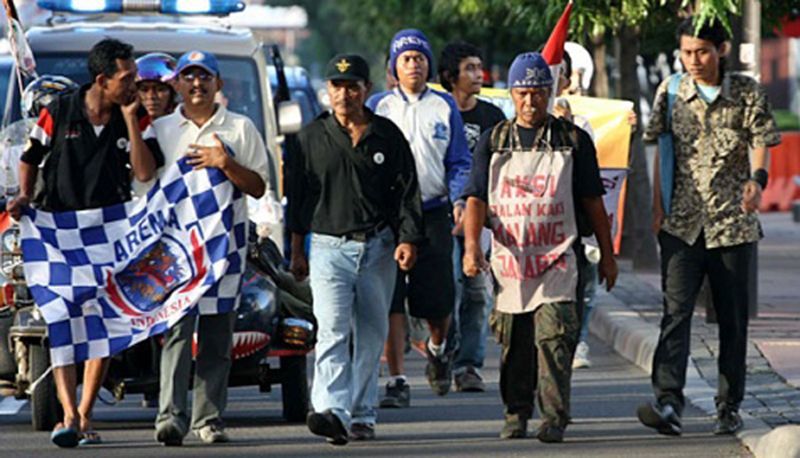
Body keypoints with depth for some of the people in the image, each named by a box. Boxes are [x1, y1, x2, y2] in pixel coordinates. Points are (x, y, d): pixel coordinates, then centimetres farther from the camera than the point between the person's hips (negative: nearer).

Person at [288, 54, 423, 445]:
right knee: (333, 330, -16)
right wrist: (296, 249, 7)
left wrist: (408, 239, -6)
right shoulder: (312, 137, 6)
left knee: (371, 335, 7)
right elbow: (299, 195, 10)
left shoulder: (387, 135, 5)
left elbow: (407, 192, 6)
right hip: (329, 247, -1)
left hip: (378, 248, 2)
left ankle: (362, 415, 16)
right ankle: (332, 410, -28)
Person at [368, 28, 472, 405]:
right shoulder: (378, 106, 7)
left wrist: (460, 201, -9)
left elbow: (460, 163, 9)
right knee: (391, 300, -7)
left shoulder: (445, 107, 9)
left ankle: (437, 348, 37)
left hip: (433, 213, 1)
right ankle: (397, 381, -4)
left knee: (438, 301, 4)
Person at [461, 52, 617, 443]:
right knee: (515, 343, 7)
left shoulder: (573, 141, 6)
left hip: (556, 258, -2)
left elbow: (592, 202, 10)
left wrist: (607, 256, 11)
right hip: (509, 260, 2)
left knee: (553, 336, -14)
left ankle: (554, 418, -12)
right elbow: (477, 199, 1)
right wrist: (471, 246, -15)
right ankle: (516, 414, 20)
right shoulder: (493, 143, 8)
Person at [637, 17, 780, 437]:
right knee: (676, 309, -14)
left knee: (733, 318, 5)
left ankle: (729, 407, 16)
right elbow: (662, 151, 10)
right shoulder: (671, 91, 5)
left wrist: (757, 179, -24)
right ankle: (668, 402, -25)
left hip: (733, 221, 0)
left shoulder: (747, 92, 1)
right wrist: (658, 208, 6)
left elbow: (760, 142, -3)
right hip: (681, 222, 0)